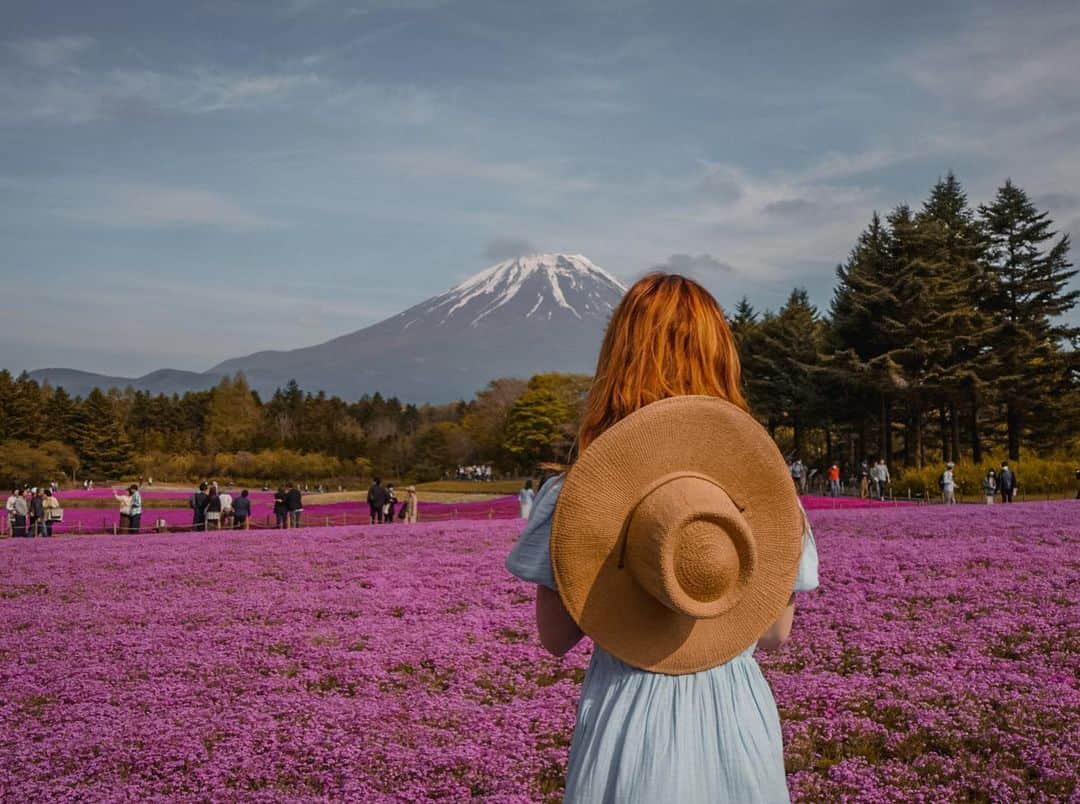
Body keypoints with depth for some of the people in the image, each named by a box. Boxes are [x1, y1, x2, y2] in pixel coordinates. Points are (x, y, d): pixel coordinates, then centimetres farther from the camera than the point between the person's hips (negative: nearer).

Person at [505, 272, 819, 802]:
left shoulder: (576, 494, -11)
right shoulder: (762, 482, -6)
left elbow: (554, 637, -4)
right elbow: (776, 633, 2)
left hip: (627, 723, -1)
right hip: (739, 721, 1)